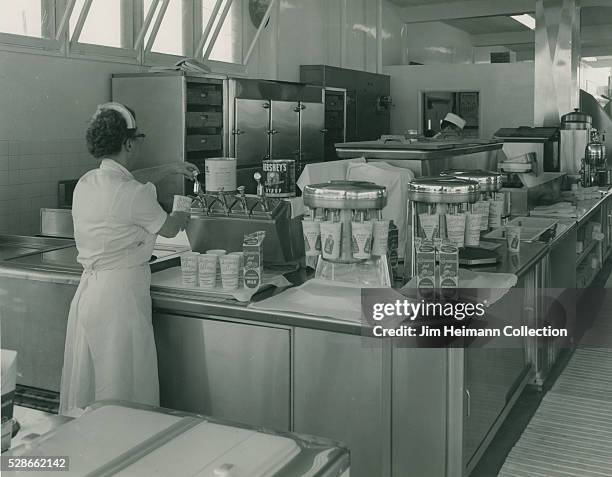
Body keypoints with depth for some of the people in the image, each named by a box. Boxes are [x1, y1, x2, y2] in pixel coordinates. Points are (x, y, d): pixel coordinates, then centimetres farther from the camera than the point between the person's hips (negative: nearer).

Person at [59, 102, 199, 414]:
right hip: (120, 295, -8)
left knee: (87, 382, 18)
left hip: (87, 291, 8)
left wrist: (169, 169, 31)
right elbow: (167, 229, -1)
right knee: (123, 389, 4)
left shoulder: (86, 182, 5)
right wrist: (182, 217, 20)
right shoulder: (134, 194, -19)